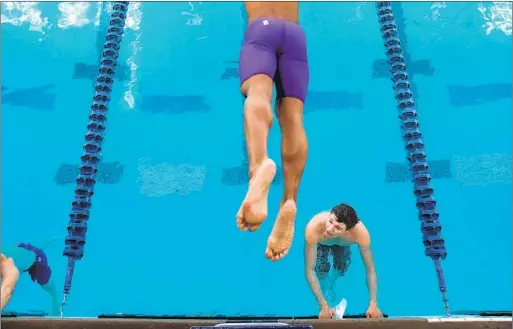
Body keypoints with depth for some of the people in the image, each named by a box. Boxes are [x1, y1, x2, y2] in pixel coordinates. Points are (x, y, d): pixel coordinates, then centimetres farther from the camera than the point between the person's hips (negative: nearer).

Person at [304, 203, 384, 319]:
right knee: (322, 273, -12)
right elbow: (309, 270, -40)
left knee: (341, 270, -5)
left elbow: (370, 269, -29)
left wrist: (373, 304, -33)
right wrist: (324, 306, -41)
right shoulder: (314, 227, -47)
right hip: (320, 243, -1)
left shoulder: (360, 232, -42)